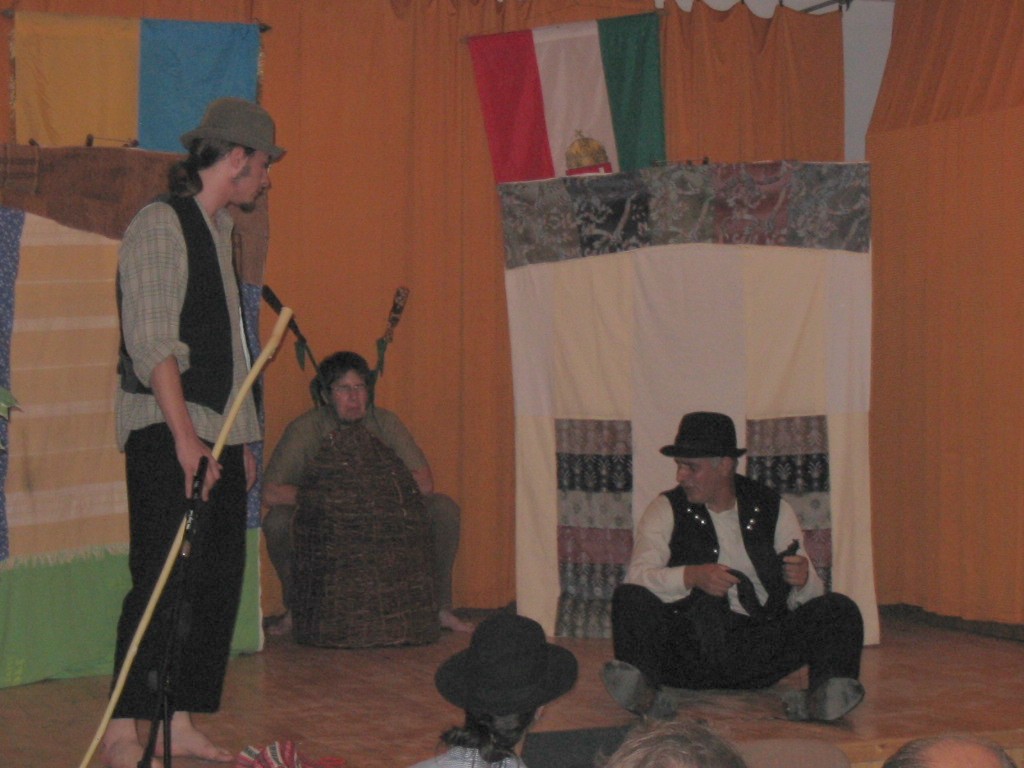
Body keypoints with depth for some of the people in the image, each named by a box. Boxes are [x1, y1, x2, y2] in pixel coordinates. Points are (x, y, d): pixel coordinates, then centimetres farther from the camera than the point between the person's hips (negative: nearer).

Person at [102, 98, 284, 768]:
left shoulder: (219, 229, 18)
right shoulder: (160, 225, -9)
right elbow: (153, 341, -17)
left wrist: (241, 436, 19)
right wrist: (184, 434, -23)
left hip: (218, 435, 9)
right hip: (166, 432, -9)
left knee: (219, 580, 6)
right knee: (164, 580, -11)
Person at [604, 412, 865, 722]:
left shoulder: (774, 510, 12)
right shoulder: (666, 509, 9)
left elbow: (806, 598, 9)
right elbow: (637, 576, -7)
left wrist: (802, 580, -16)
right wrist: (690, 576, -25)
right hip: (689, 647, -1)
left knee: (839, 609, -18)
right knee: (629, 598, -25)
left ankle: (825, 695, -44)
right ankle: (642, 690, -49)